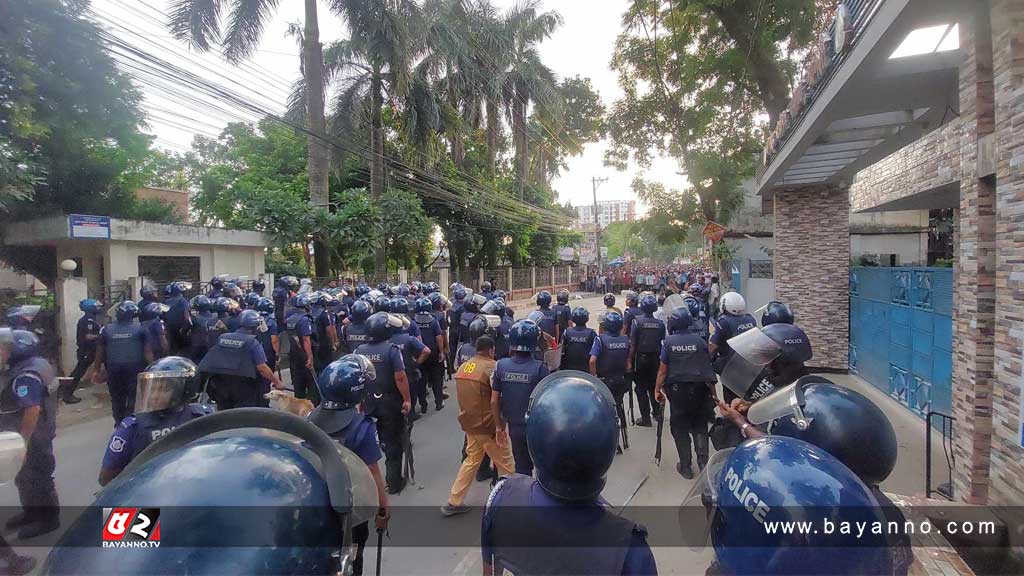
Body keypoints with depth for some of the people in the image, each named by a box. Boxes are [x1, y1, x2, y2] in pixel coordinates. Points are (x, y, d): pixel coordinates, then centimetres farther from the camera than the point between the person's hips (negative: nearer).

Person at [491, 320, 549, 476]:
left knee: (522, 467, 20)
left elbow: (494, 401, -5)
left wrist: (499, 424, 9)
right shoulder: (539, 368, -19)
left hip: (515, 427, 3)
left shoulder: (501, 365, -10)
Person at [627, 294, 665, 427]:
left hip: (641, 358, -3)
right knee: (654, 385, 21)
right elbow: (663, 343, 0)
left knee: (641, 388, 5)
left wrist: (630, 361, -6)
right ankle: (657, 411, 33)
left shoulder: (637, 321, -12)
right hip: (655, 358, 3)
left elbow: (633, 344, -12)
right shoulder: (660, 323, -4)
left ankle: (645, 417, 6)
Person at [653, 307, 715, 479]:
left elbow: (663, 369, -6)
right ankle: (703, 461, 12)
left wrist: (657, 389, 3)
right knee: (699, 425, 17)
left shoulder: (668, 342, -7)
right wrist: (712, 389, 10)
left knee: (680, 427, 10)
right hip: (698, 388, 2)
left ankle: (686, 466, 16)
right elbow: (707, 367, 0)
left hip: (676, 389, -1)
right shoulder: (699, 341, -3)